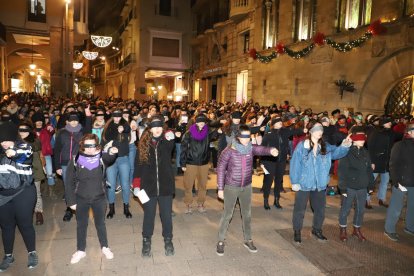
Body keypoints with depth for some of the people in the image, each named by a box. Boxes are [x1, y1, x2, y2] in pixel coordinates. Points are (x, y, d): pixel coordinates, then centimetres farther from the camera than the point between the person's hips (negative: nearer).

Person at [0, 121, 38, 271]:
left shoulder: (24, 147, -9)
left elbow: (25, 152, -33)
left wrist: (14, 152, -53)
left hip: (23, 193, -5)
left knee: (25, 224, 4)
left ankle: (32, 253, 23)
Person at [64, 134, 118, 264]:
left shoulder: (101, 158, -8)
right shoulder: (75, 160, -8)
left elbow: (109, 159, -31)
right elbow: (69, 182, -4)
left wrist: (112, 153, -53)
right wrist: (71, 201, -5)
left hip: (99, 198, 0)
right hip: (81, 199, 1)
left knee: (100, 223, 15)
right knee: (81, 225, 15)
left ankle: (105, 247, 33)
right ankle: (80, 250, 33)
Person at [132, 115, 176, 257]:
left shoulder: (166, 141, -5)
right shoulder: (143, 143, -2)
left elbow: (169, 148, -29)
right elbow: (138, 164, 1)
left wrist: (170, 139, -51)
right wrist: (136, 184, -4)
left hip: (165, 185, 0)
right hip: (148, 185, 1)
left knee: (166, 215, 11)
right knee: (148, 215, 13)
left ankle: (168, 240, 31)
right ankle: (146, 241, 33)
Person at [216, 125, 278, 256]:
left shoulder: (251, 148, -6)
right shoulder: (229, 151, -16)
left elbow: (261, 149, -24)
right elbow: (220, 169, -11)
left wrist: (271, 150, -47)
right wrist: (220, 188, -10)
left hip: (247, 186, 4)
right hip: (231, 187, -4)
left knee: (247, 214, 15)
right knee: (227, 215, 6)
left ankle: (248, 240, 33)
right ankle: (221, 241, 23)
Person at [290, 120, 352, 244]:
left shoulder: (325, 147, 3)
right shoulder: (302, 146, -11)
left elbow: (336, 152, -14)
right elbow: (295, 164, -12)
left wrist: (344, 145, -34)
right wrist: (294, 182, -14)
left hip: (320, 184, 4)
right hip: (304, 183, -4)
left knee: (320, 208, 19)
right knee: (300, 209, 9)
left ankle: (317, 229, 39)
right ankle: (297, 231, 27)